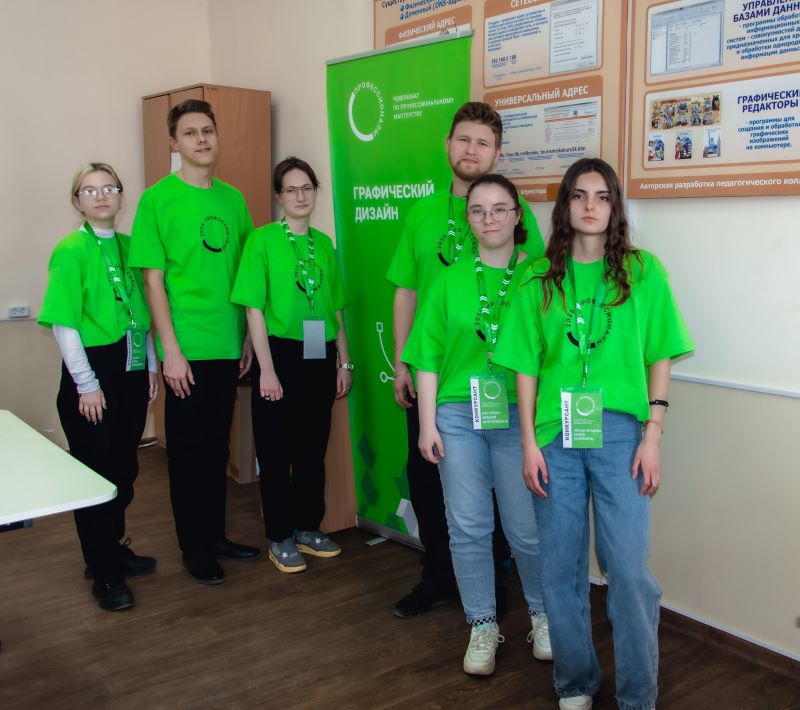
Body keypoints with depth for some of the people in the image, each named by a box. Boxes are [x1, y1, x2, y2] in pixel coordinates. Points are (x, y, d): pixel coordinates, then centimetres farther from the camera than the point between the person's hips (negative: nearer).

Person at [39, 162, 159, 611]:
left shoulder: (129, 246, 8)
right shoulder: (71, 250, -9)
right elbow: (64, 324, -12)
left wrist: (152, 367, 10)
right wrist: (86, 384, -13)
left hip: (132, 373, 6)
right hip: (92, 374, -5)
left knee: (124, 470, 14)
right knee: (96, 471, 3)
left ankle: (113, 549, 32)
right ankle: (105, 573, 15)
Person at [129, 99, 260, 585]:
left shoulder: (233, 199, 9)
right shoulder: (158, 199, -6)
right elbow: (153, 279, -8)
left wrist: (249, 337, 10)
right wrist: (170, 349, -13)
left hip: (230, 345, 5)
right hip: (187, 348, -5)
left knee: (218, 446, 15)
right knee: (188, 449, 6)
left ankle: (215, 535, 29)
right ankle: (193, 546, 20)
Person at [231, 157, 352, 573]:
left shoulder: (324, 244, 10)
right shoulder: (263, 240, -5)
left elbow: (336, 309, 13)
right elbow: (254, 309, -9)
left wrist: (344, 362, 10)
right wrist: (266, 369, -13)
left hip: (321, 357, 5)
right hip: (281, 354, -5)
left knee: (314, 447, 13)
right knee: (276, 450, 5)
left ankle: (308, 527, 28)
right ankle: (280, 539, 18)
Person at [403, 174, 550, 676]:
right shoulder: (451, 280, 5)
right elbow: (429, 357, 4)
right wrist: (427, 424, 0)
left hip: (519, 416, -2)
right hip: (458, 415, 2)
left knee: (527, 528, 5)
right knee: (468, 526, 8)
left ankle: (544, 615, 31)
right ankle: (483, 625, 26)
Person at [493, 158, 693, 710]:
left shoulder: (643, 271, 3)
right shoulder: (540, 278, 6)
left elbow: (660, 358, 3)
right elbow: (526, 365, 5)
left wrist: (652, 436, -4)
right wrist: (530, 443, 0)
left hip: (621, 433, -1)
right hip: (556, 436, 2)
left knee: (629, 567, -2)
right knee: (562, 567, 10)